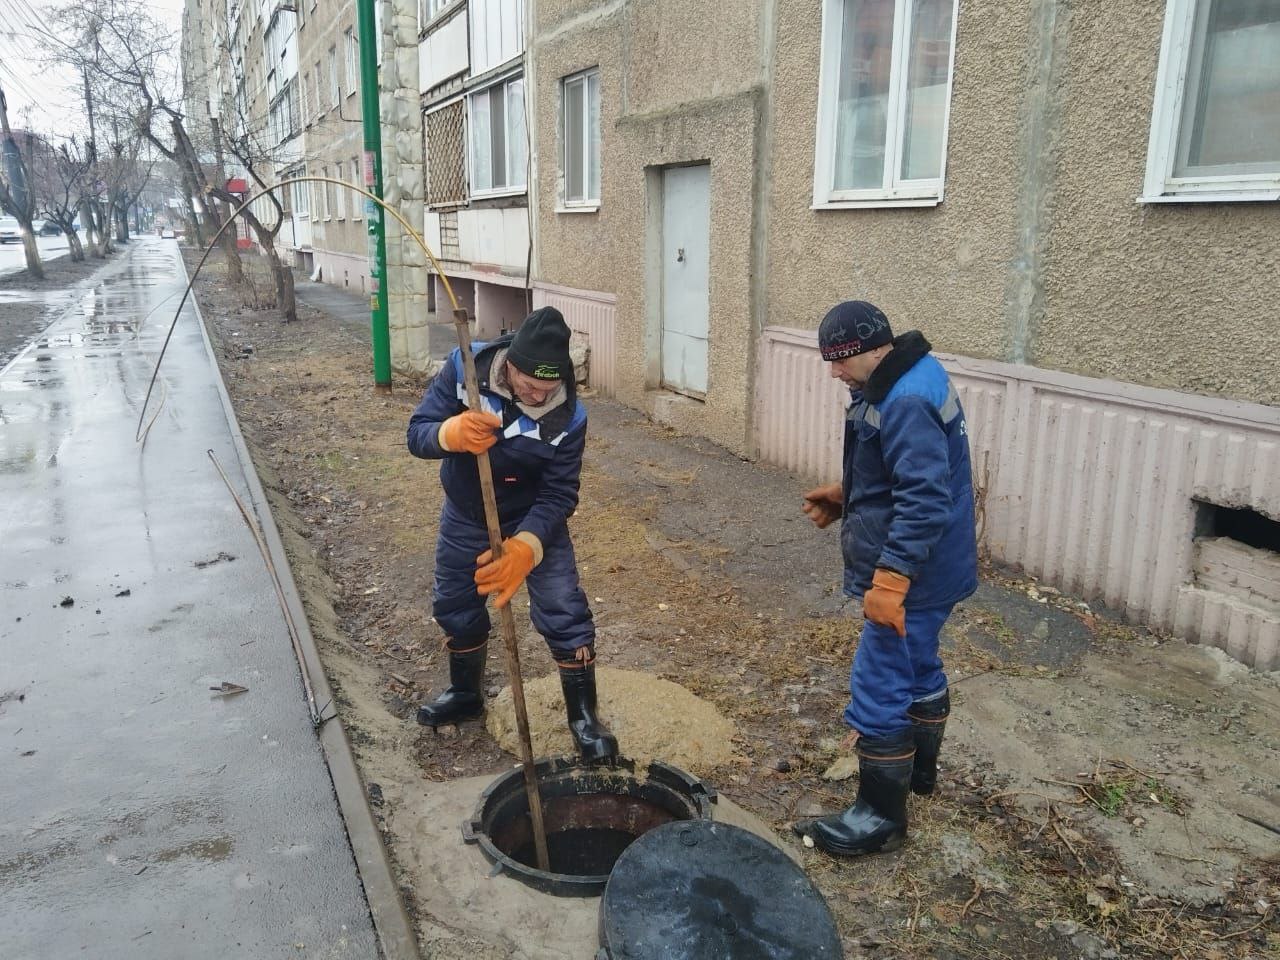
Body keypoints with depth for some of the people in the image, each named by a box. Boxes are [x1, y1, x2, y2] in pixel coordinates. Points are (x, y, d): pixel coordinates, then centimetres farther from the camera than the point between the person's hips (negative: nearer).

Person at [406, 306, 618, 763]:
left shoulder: (568, 416, -28)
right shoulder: (465, 368, -26)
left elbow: (558, 496, -24)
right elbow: (417, 433, -24)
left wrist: (525, 547, -40)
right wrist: (453, 433, -48)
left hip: (534, 520, -2)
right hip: (465, 518, 3)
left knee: (565, 614, -6)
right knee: (456, 609, 17)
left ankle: (583, 715, 14)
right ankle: (466, 694, 44)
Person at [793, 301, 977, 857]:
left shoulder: (907, 403, -26)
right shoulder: (904, 382, 8)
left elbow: (924, 502, -31)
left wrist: (888, 582, -31)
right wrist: (845, 497, 9)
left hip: (914, 577, -11)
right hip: (929, 571, 11)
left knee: (878, 691, -2)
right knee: (919, 670, 25)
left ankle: (881, 817, 12)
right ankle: (917, 770, 45)